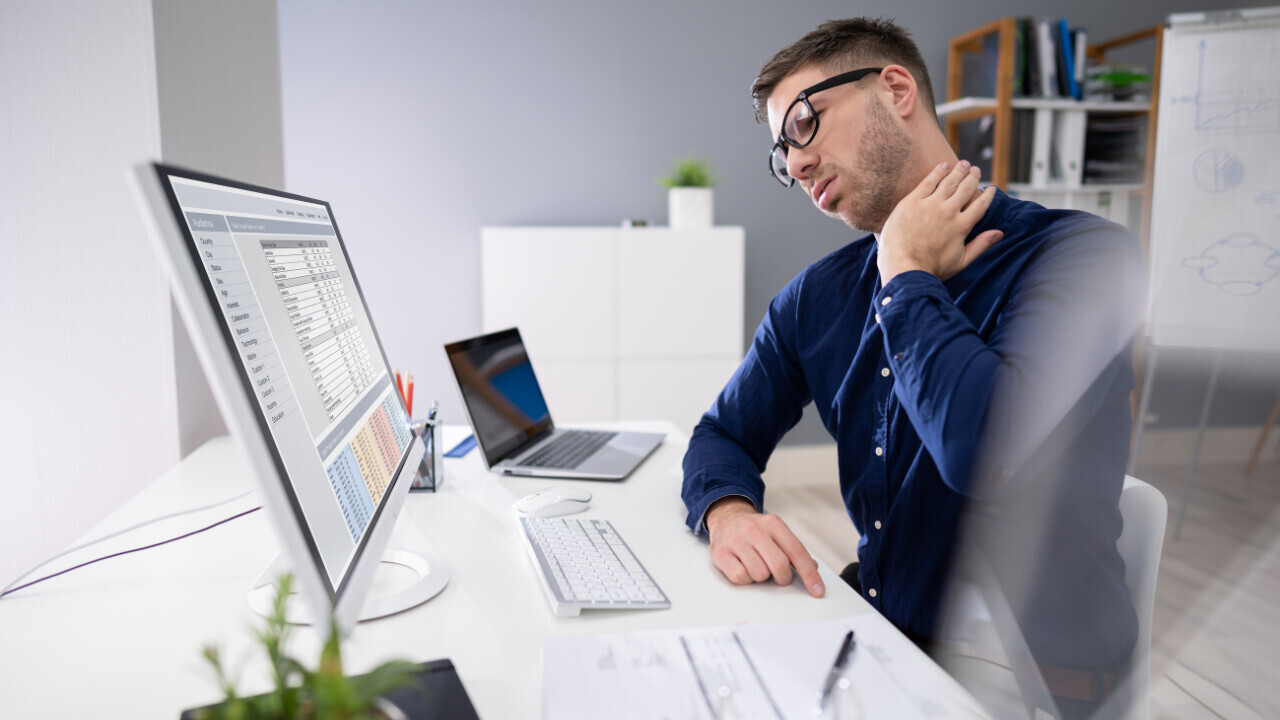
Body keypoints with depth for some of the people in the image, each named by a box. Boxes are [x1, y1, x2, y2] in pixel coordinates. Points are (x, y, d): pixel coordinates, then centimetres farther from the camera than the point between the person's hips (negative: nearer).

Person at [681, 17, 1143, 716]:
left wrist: (906, 275, -15)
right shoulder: (817, 295, 3)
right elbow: (724, 434, 7)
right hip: (875, 629, 5)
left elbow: (989, 452, -30)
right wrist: (729, 513, -15)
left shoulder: (1081, 254, -15)